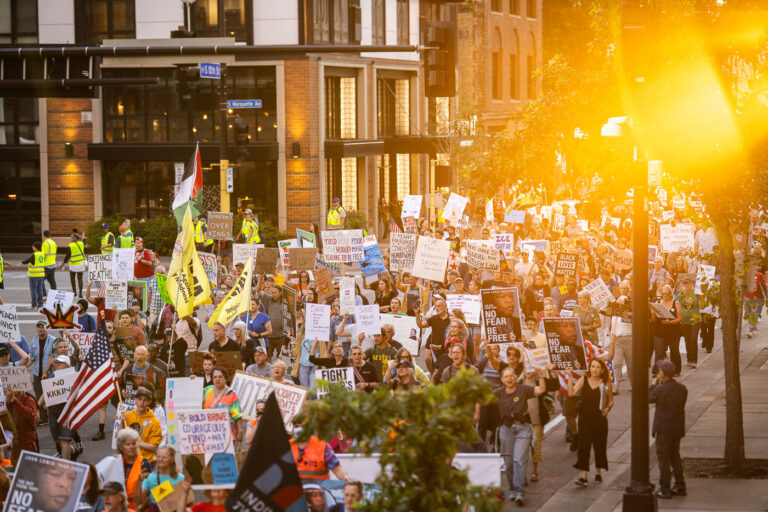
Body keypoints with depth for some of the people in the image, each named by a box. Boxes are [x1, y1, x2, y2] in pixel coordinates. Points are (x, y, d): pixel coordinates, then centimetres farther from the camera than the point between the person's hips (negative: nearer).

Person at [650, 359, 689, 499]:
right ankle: (680, 487, 22)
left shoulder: (660, 389, -21)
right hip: (678, 428, 6)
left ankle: (665, 490, 6)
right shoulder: (682, 389, -3)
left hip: (664, 429, -6)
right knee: (675, 456, 19)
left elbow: (649, 399, -5)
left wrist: (653, 385, 12)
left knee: (663, 458, 3)